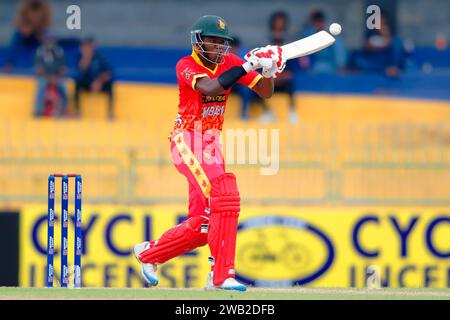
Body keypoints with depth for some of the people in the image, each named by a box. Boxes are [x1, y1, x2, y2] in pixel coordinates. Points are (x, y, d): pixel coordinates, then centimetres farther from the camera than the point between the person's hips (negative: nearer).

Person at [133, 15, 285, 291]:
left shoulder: (229, 62, 5)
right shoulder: (186, 66, -11)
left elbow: (265, 93, 0)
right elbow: (210, 88, -31)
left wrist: (269, 72, -21)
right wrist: (248, 66, -33)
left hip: (212, 144, 7)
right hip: (187, 142, -7)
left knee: (202, 223, 10)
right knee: (224, 196, -25)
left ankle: (148, 253, 32)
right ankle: (222, 275, -24)